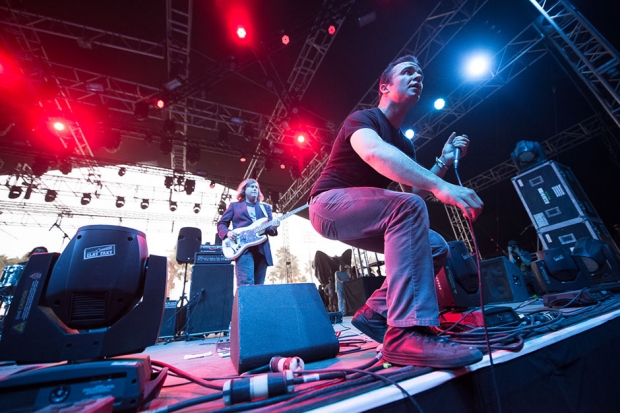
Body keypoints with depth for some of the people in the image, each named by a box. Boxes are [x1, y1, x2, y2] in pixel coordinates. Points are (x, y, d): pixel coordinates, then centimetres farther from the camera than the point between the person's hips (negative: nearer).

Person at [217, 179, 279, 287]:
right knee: (246, 283, -16)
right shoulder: (235, 205, 15)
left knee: (259, 285, 5)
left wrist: (273, 227, -10)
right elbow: (221, 223, 12)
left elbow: (270, 228, 14)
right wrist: (228, 232, -9)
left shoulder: (265, 207, 22)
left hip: (262, 249, 4)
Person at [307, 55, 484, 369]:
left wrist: (444, 161, 2)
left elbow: (417, 189, 14)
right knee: (407, 207, -32)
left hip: (361, 218, 9)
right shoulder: (362, 118, -9)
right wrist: (440, 186, -42)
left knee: (436, 247, 1)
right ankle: (407, 332, -34)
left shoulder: (404, 144, 16)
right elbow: (374, 152, -34)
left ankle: (375, 312, 0)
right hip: (330, 205, -8)